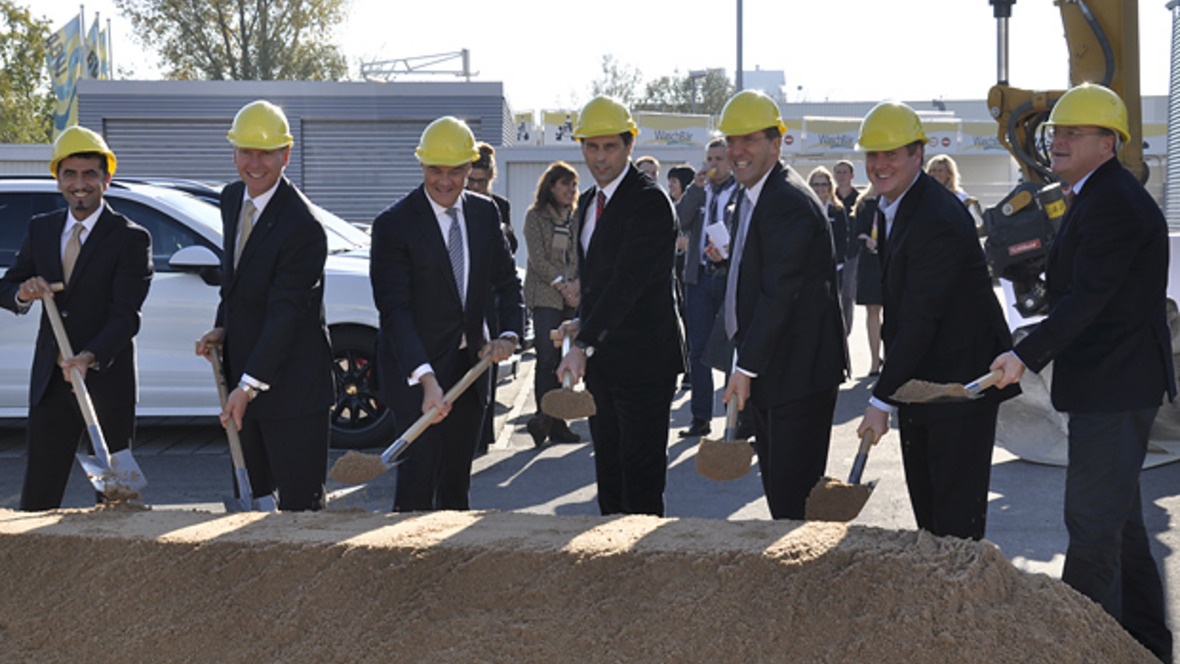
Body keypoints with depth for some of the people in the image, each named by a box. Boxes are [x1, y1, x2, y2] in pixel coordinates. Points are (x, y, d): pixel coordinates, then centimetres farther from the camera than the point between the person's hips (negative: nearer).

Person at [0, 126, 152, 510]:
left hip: (107, 380, -4)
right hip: (49, 379, 4)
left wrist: (90, 358, -32)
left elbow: (126, 316, -15)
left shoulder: (130, 239, -7)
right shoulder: (41, 229, 9)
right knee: (38, 495, 7)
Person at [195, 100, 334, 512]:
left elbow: (285, 313, -23)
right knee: (246, 496, 14)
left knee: (300, 503, -4)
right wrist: (221, 328, 5)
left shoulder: (303, 226, -20)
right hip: (242, 373, 8)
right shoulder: (231, 199, 7)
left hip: (290, 383, -8)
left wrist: (249, 385, -26)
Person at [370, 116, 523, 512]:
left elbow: (506, 281, 13)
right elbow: (394, 309, -20)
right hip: (416, 370, -5)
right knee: (419, 471, -10)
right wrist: (426, 379, -31)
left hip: (471, 363, 5)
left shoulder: (485, 213, 4)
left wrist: (509, 334, -7)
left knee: (458, 480, 10)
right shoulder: (393, 224, -14)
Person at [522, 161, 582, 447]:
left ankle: (556, 423, 6)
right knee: (547, 356, -16)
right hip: (544, 295, -5)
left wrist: (578, 285, -3)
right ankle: (543, 416, -13)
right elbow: (537, 258, -6)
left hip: (572, 297, 5)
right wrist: (561, 284, -12)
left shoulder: (576, 219, 15)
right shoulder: (535, 216, 1)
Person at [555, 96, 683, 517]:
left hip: (644, 359, -9)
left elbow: (628, 281, -24)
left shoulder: (650, 202, -15)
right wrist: (583, 323, 9)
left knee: (641, 481, -5)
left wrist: (585, 345, -30)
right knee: (609, 475, 14)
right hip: (602, 362, 9)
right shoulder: (588, 202, 13)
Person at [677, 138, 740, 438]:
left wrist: (727, 253, -18)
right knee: (699, 351, 5)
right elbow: (680, 222, -3)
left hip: (730, 277, -4)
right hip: (699, 276, 4)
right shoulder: (698, 192, 12)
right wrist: (696, 188, -10)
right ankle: (700, 418, 11)